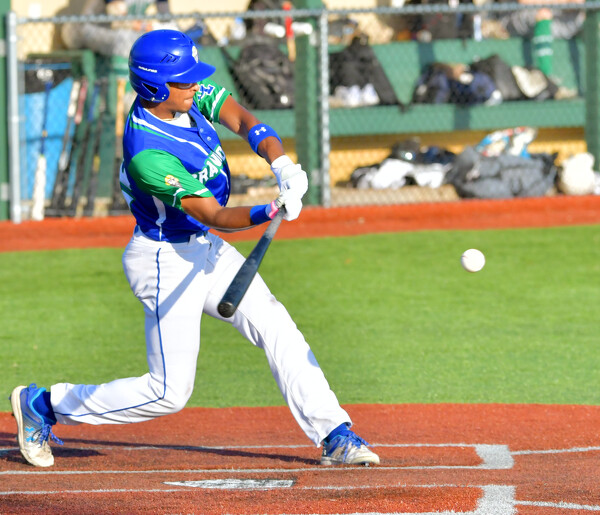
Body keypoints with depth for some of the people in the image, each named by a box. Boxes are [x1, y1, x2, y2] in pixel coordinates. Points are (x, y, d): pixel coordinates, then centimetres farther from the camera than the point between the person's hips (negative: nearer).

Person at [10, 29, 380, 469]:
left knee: (276, 325, 1)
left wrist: (282, 165, -30)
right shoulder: (147, 153, -30)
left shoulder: (189, 93, -8)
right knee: (169, 393, -4)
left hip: (204, 250, 8)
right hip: (166, 262, -8)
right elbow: (216, 216, -30)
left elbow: (243, 120, -13)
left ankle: (333, 434, 3)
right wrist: (272, 211, -46)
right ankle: (44, 404, 10)